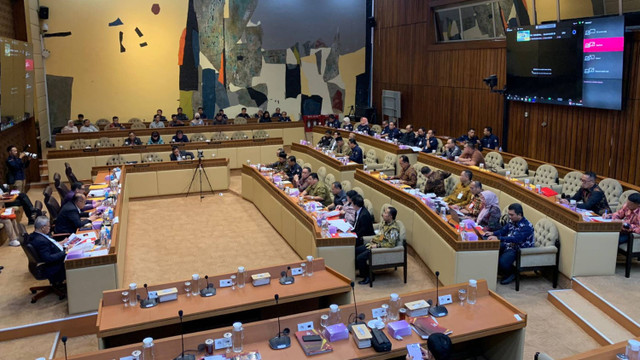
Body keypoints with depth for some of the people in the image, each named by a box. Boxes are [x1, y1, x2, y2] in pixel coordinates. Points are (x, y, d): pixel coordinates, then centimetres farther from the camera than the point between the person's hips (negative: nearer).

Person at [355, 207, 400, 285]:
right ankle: (362, 271, 19)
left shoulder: (394, 229, -21)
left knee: (360, 257, -20)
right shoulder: (385, 223, 8)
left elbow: (391, 244, -26)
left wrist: (377, 245, -24)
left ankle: (367, 277, -1)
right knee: (355, 251, 7)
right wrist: (373, 240, 5)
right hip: (374, 244, 10)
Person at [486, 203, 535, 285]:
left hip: (519, 250, -9)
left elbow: (515, 239, -36)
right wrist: (493, 233, -6)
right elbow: (503, 231, 16)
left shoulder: (527, 226, -23)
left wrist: (498, 238, -46)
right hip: (508, 245, 9)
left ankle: (511, 274, 4)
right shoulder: (512, 221, 2)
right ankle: (502, 272, 12)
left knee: (502, 261, -31)